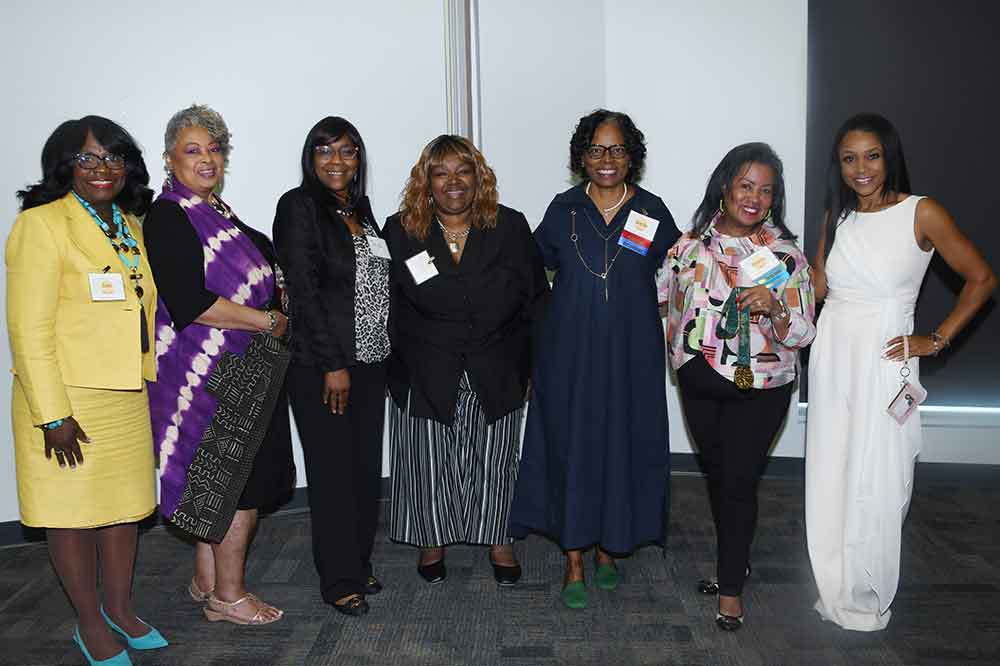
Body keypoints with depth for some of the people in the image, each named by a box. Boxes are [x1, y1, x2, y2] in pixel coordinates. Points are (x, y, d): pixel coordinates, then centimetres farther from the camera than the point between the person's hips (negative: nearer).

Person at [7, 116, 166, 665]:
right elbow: (29, 328, -16)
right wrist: (52, 415, -19)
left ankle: (119, 608, 33)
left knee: (125, 502, 15)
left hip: (127, 397, 7)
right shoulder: (41, 225, -12)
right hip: (67, 400, -7)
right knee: (73, 511, 6)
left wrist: (149, 378, 14)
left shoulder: (131, 225, 11)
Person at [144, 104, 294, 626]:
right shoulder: (168, 217, -13)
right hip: (212, 371, -8)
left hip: (240, 367, 8)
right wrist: (268, 320, -16)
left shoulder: (218, 212, 13)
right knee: (241, 482, 0)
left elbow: (252, 274, 26)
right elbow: (189, 303, -23)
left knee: (216, 480, 17)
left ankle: (207, 581, 31)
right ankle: (228, 596, 16)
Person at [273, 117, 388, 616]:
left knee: (366, 467, 12)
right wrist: (333, 365, -17)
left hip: (370, 361, 7)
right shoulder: (298, 206, -7)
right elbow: (303, 291, -14)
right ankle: (339, 581, 15)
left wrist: (384, 354, 10)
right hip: (320, 366, -7)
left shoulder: (360, 209, 14)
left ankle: (360, 564, 28)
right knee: (333, 471, 2)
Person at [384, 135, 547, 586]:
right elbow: (387, 306, -2)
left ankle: (498, 540, 33)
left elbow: (536, 299, 2)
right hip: (425, 376, 0)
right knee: (428, 462, 11)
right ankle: (431, 540, 33)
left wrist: (522, 361, 0)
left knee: (494, 462, 13)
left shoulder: (510, 227, -3)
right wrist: (408, 355, -3)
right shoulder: (399, 231, -6)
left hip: (495, 375, 1)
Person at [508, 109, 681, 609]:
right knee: (570, 446, 3)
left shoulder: (651, 212, 2)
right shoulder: (563, 210, 2)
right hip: (568, 352, 0)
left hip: (631, 354, 1)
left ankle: (609, 545, 28)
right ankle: (574, 562, 15)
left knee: (622, 445, 8)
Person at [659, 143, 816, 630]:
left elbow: (803, 335, -11)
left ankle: (731, 588, 16)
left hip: (759, 389, -3)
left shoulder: (786, 255, -7)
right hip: (699, 383, 4)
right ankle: (734, 563, 38)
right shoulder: (690, 245, 0)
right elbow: (652, 292, 15)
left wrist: (775, 310, -28)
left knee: (738, 481, -1)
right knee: (716, 474, 16)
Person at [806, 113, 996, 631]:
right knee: (829, 480, 10)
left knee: (876, 486, 2)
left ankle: (867, 601, 21)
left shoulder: (921, 213, -7)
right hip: (831, 359, 5)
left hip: (884, 363, -4)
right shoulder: (837, 216, 8)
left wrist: (937, 340, -6)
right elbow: (817, 288, 9)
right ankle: (835, 592, 27)